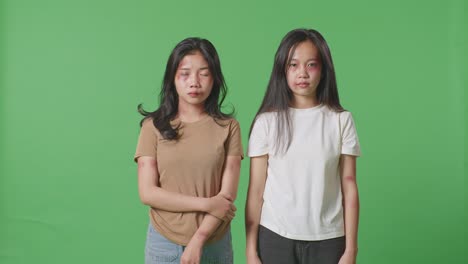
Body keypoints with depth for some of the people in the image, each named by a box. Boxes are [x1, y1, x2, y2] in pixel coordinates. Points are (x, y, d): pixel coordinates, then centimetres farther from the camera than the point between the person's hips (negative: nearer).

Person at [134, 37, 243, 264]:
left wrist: (197, 241, -15)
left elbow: (228, 195, -8)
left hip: (214, 244, 0)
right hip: (164, 244, 0)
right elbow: (147, 193, -9)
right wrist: (206, 204, -14)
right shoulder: (154, 126, -5)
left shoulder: (228, 127, -4)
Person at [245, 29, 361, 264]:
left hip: (327, 238, 1)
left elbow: (349, 187, 0)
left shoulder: (341, 120, -2)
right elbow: (256, 190, -2)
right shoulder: (267, 121, -4)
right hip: (274, 236, 0)